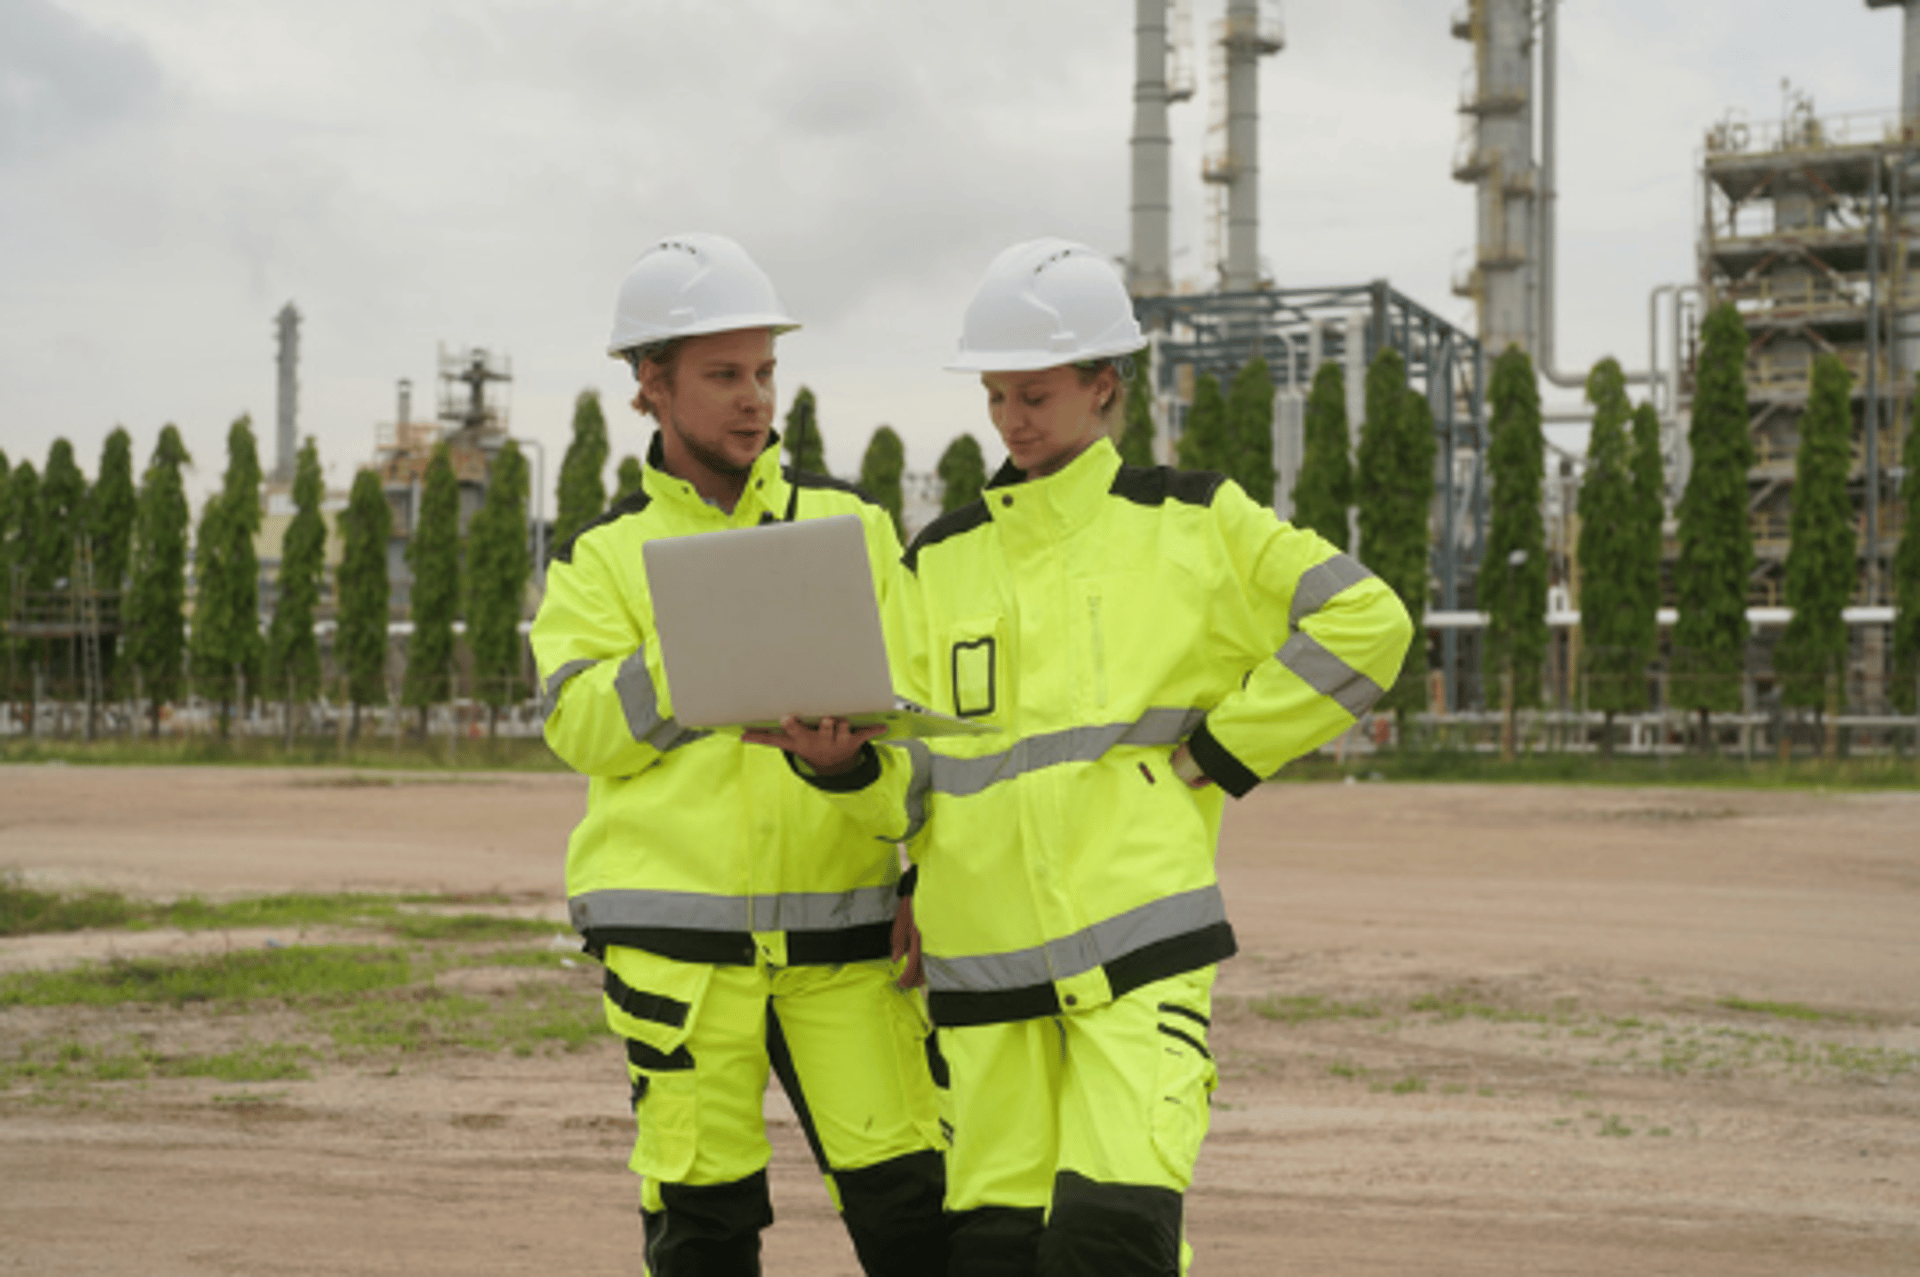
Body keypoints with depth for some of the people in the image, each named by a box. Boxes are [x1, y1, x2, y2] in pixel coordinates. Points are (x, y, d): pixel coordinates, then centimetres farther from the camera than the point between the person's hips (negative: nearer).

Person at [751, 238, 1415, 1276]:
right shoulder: (940, 562, 14)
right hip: (986, 956, 4)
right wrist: (840, 762, -11)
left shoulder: (1189, 524, 4)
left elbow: (1364, 621, 2)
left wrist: (1216, 755, -3)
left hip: (1141, 940, -4)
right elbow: (914, 793, 11)